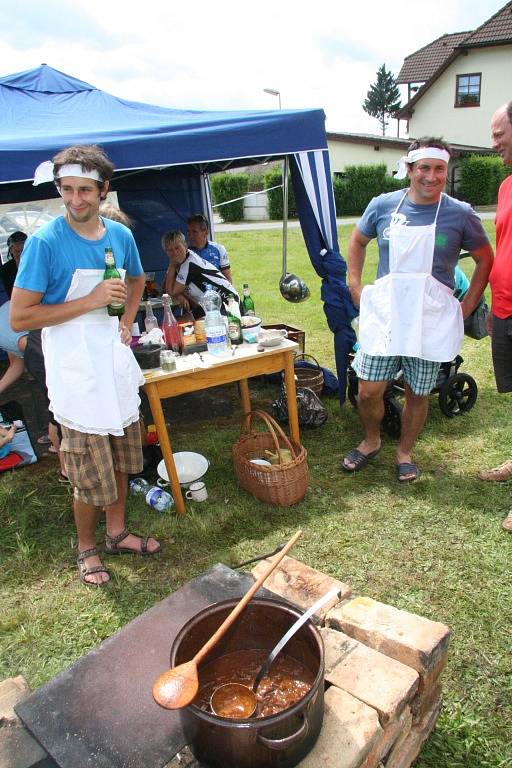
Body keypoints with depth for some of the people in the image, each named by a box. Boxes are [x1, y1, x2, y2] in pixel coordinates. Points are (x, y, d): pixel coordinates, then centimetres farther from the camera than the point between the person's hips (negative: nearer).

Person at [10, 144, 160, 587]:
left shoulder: (120, 235, 2)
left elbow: (137, 280, 23)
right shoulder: (45, 242, -15)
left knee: (121, 459, 18)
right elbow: (20, 317, -17)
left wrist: (127, 322, 6)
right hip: (76, 372, -6)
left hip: (116, 361, 6)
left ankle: (117, 533, 39)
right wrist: (90, 301, -22)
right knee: (92, 476, 4)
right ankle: (87, 549, 30)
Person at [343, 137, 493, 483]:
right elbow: (357, 241, 17)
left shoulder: (460, 214, -3)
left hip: (431, 321, -1)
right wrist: (355, 286, 9)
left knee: (418, 394, 10)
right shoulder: (384, 205, 1)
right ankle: (371, 440, 30)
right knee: (369, 391, 1)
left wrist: (467, 305, 2)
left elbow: (486, 259, 8)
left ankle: (405, 451, 34)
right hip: (383, 315, 1)